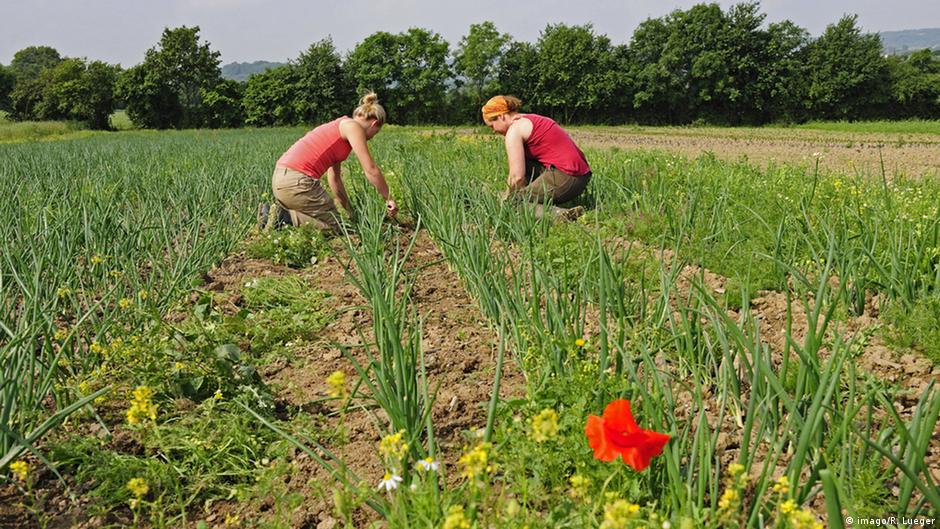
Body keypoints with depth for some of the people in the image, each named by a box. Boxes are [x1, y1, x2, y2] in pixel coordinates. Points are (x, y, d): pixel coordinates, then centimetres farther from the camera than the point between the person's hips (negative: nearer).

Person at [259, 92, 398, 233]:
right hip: (297, 181, -9)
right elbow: (371, 169, -7)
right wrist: (388, 199, 3)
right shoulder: (353, 126, -1)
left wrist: (351, 211, 27)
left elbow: (334, 178, 26)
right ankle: (285, 217, -8)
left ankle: (276, 211, 11)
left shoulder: (339, 127, 25)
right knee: (336, 227, 2)